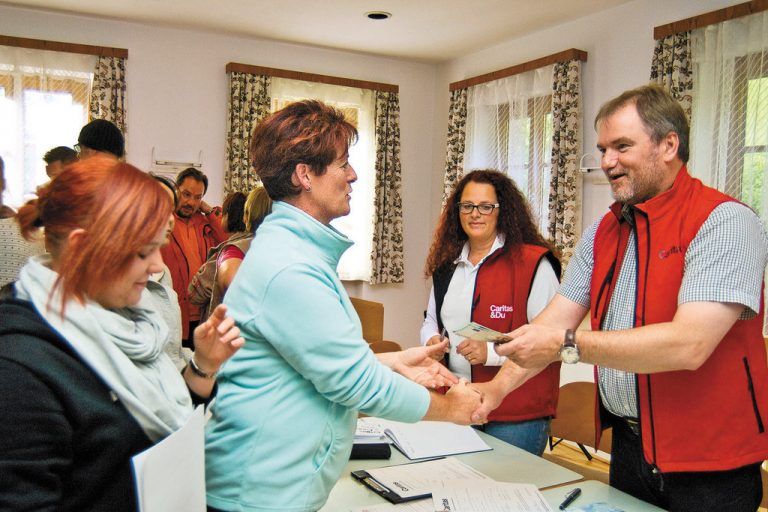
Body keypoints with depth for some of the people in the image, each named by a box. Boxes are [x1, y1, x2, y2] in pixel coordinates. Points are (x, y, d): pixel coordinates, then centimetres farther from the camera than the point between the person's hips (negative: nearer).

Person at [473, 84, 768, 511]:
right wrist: (498, 386, -11)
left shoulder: (725, 222, -16)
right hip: (627, 444, 6)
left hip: (709, 465, -5)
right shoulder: (603, 233, 6)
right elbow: (555, 320, 1)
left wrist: (567, 344, -28)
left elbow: (688, 344, -27)